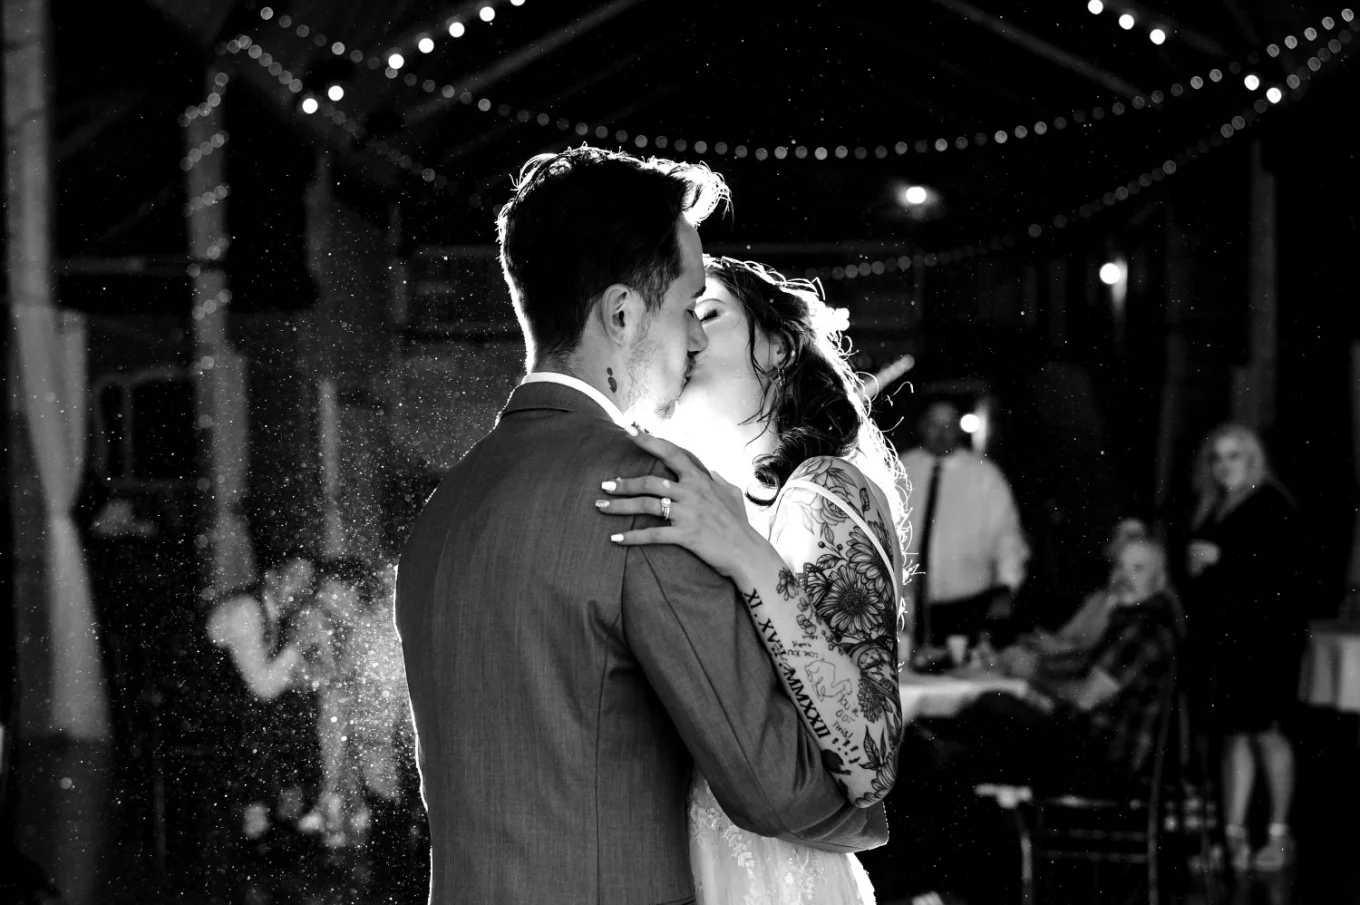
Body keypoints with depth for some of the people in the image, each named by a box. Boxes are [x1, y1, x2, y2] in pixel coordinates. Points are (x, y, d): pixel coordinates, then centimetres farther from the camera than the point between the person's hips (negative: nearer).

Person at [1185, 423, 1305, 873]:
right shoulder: (1209, 512, 16)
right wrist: (1193, 564, 1)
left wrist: (1222, 557, -16)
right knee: (1232, 734, 5)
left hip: (1265, 633, -6)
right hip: (1220, 635, 6)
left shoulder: (1271, 504, -4)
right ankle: (1233, 834, 6)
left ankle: (1280, 834, 3)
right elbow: (1198, 569, 24)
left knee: (1263, 729, -5)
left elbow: (1286, 562, -15)